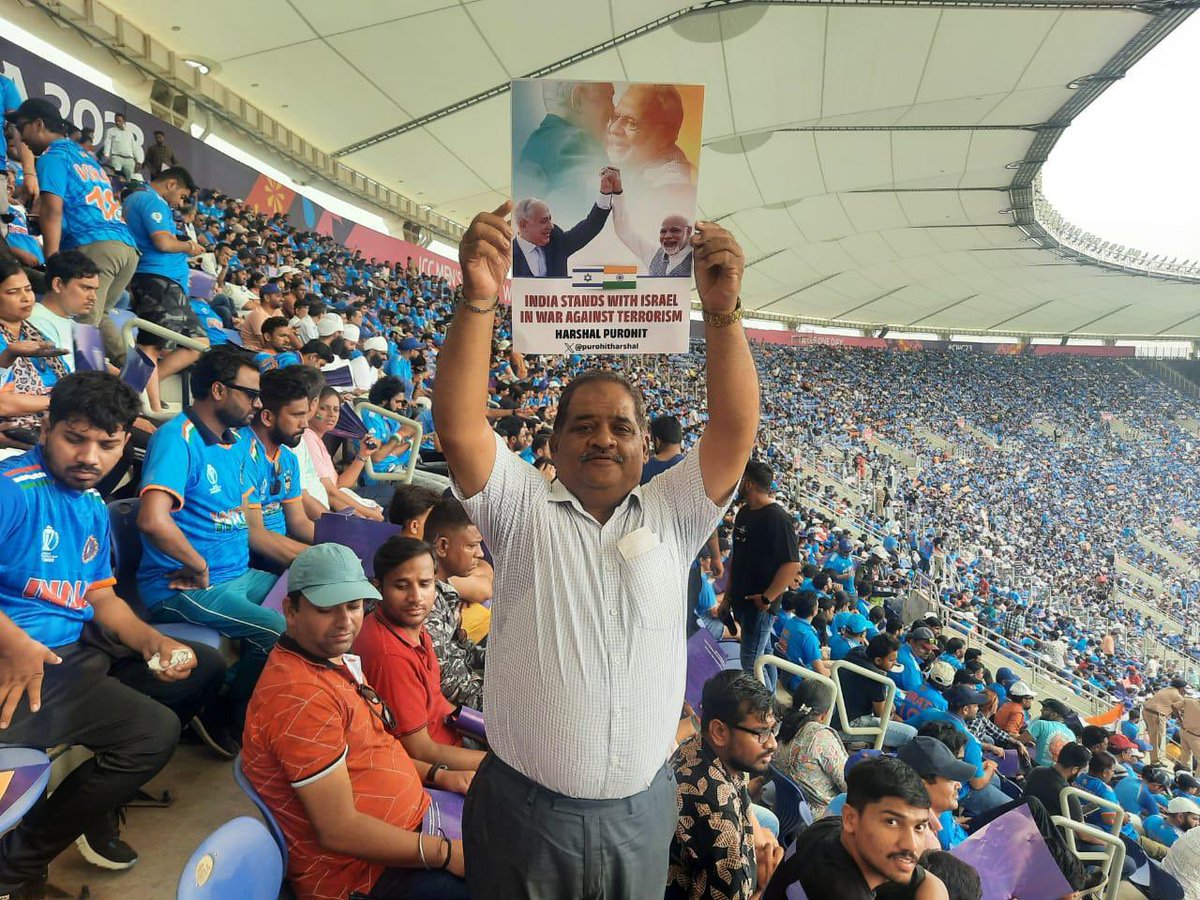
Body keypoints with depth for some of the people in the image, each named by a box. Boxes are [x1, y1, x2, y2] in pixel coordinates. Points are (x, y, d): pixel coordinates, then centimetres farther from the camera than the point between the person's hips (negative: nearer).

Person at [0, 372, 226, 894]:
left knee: (204, 667, 14)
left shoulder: (94, 509, 11)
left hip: (80, 649, 10)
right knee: (155, 729, -22)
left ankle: (97, 801, 14)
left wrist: (152, 642, -3)